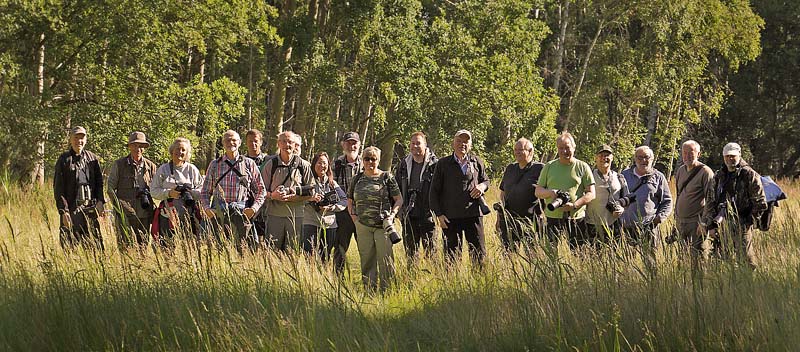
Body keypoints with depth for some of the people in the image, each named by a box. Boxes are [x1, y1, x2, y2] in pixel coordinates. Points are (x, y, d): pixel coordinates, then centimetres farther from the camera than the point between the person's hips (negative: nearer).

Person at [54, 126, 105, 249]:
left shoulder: (92, 158, 11)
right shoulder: (64, 160, 0)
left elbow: (99, 182, 14)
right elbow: (58, 188, -3)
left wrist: (100, 201, -3)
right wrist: (63, 211, -11)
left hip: (90, 210, 3)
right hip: (71, 210, -3)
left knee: (95, 245, 0)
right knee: (70, 247, -1)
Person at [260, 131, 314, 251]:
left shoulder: (303, 165, 6)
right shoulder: (271, 164, 8)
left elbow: (311, 193, 3)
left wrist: (293, 197, -12)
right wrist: (272, 195, -13)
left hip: (296, 215, 0)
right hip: (274, 213, 0)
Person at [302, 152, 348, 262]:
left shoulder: (332, 184, 12)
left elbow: (344, 200, 6)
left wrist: (331, 207, -9)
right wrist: (311, 199, -20)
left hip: (329, 224, 4)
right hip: (311, 223, -4)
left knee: (325, 257, 8)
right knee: (309, 255, -11)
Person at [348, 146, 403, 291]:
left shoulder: (387, 177, 3)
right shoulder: (357, 179, 13)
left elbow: (399, 199, 3)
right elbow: (350, 200, 23)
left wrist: (392, 214, -10)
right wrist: (353, 215, 8)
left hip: (383, 225, -4)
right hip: (363, 225, 4)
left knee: (385, 258, -9)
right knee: (366, 260, 5)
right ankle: (369, 289, 10)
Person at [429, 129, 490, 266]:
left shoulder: (477, 162, 11)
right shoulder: (443, 164, 6)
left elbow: (486, 180, 25)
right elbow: (434, 190, 6)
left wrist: (482, 186, -1)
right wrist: (439, 214, -2)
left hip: (473, 213, 1)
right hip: (450, 216, -1)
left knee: (479, 250, 0)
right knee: (452, 253, 1)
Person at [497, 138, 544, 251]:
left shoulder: (539, 169, 0)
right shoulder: (510, 169, 16)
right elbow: (503, 193, 22)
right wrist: (499, 217, 17)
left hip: (531, 220, -5)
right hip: (508, 220, 5)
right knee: (508, 251, 1)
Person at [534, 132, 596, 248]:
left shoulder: (583, 167, 7)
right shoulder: (548, 167, 14)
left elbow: (591, 194, 3)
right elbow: (538, 191, 13)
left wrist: (574, 205, -13)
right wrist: (551, 193, -9)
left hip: (576, 218, -1)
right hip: (553, 218, 2)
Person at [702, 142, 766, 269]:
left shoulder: (750, 175, -2)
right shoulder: (718, 177, 14)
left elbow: (760, 202, -2)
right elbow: (710, 202, 16)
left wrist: (749, 221, -4)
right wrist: (711, 226, 10)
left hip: (742, 224, -5)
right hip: (722, 224, 5)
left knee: (745, 258, -11)